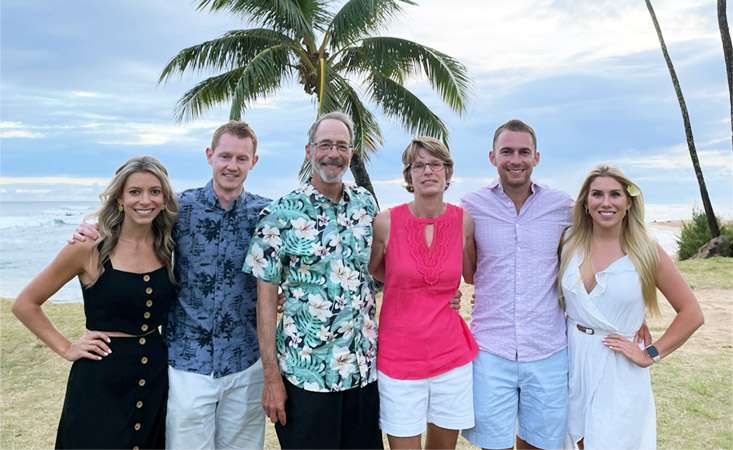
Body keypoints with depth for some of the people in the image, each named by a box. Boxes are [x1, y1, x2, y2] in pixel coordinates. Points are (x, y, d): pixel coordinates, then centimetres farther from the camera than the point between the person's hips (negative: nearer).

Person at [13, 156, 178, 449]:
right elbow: (25, 304, -2)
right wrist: (66, 349, -5)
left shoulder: (168, 248, 0)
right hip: (101, 381, -4)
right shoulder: (90, 248, -11)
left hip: (157, 376, 4)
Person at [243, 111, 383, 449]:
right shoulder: (282, 214, -9)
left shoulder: (365, 203, 4)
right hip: (305, 372, -4)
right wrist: (271, 376, -10)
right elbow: (266, 296, -8)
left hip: (364, 367, 4)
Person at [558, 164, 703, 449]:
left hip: (618, 371, -2)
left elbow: (691, 314, -2)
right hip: (572, 360, 3)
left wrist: (651, 355, -6)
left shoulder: (646, 252, -7)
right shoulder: (569, 246, 0)